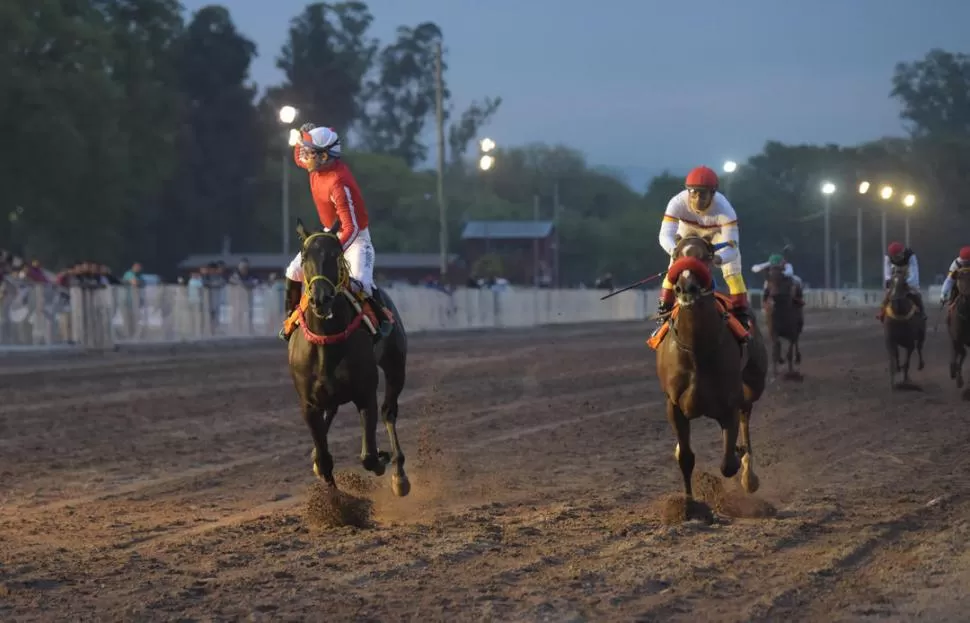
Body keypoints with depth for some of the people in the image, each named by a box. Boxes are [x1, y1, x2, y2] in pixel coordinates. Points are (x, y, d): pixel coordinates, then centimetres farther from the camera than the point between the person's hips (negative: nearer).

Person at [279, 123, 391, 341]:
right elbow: (299, 158, 18)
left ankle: (382, 318, -1)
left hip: (356, 236, -9)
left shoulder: (338, 183, -34)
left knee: (360, 282, -27)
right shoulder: (316, 167, -9)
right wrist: (303, 136, -4)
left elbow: (351, 228, -34)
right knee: (294, 272, 4)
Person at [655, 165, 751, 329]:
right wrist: (674, 250, -71)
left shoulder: (724, 210, -44)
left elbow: (731, 248, -48)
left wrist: (718, 258, -71)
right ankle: (663, 311, 6)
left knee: (732, 271, -12)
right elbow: (665, 235, -48)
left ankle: (742, 315, -4)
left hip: (719, 229, -1)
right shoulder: (678, 203, -41)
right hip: (689, 227, 1)